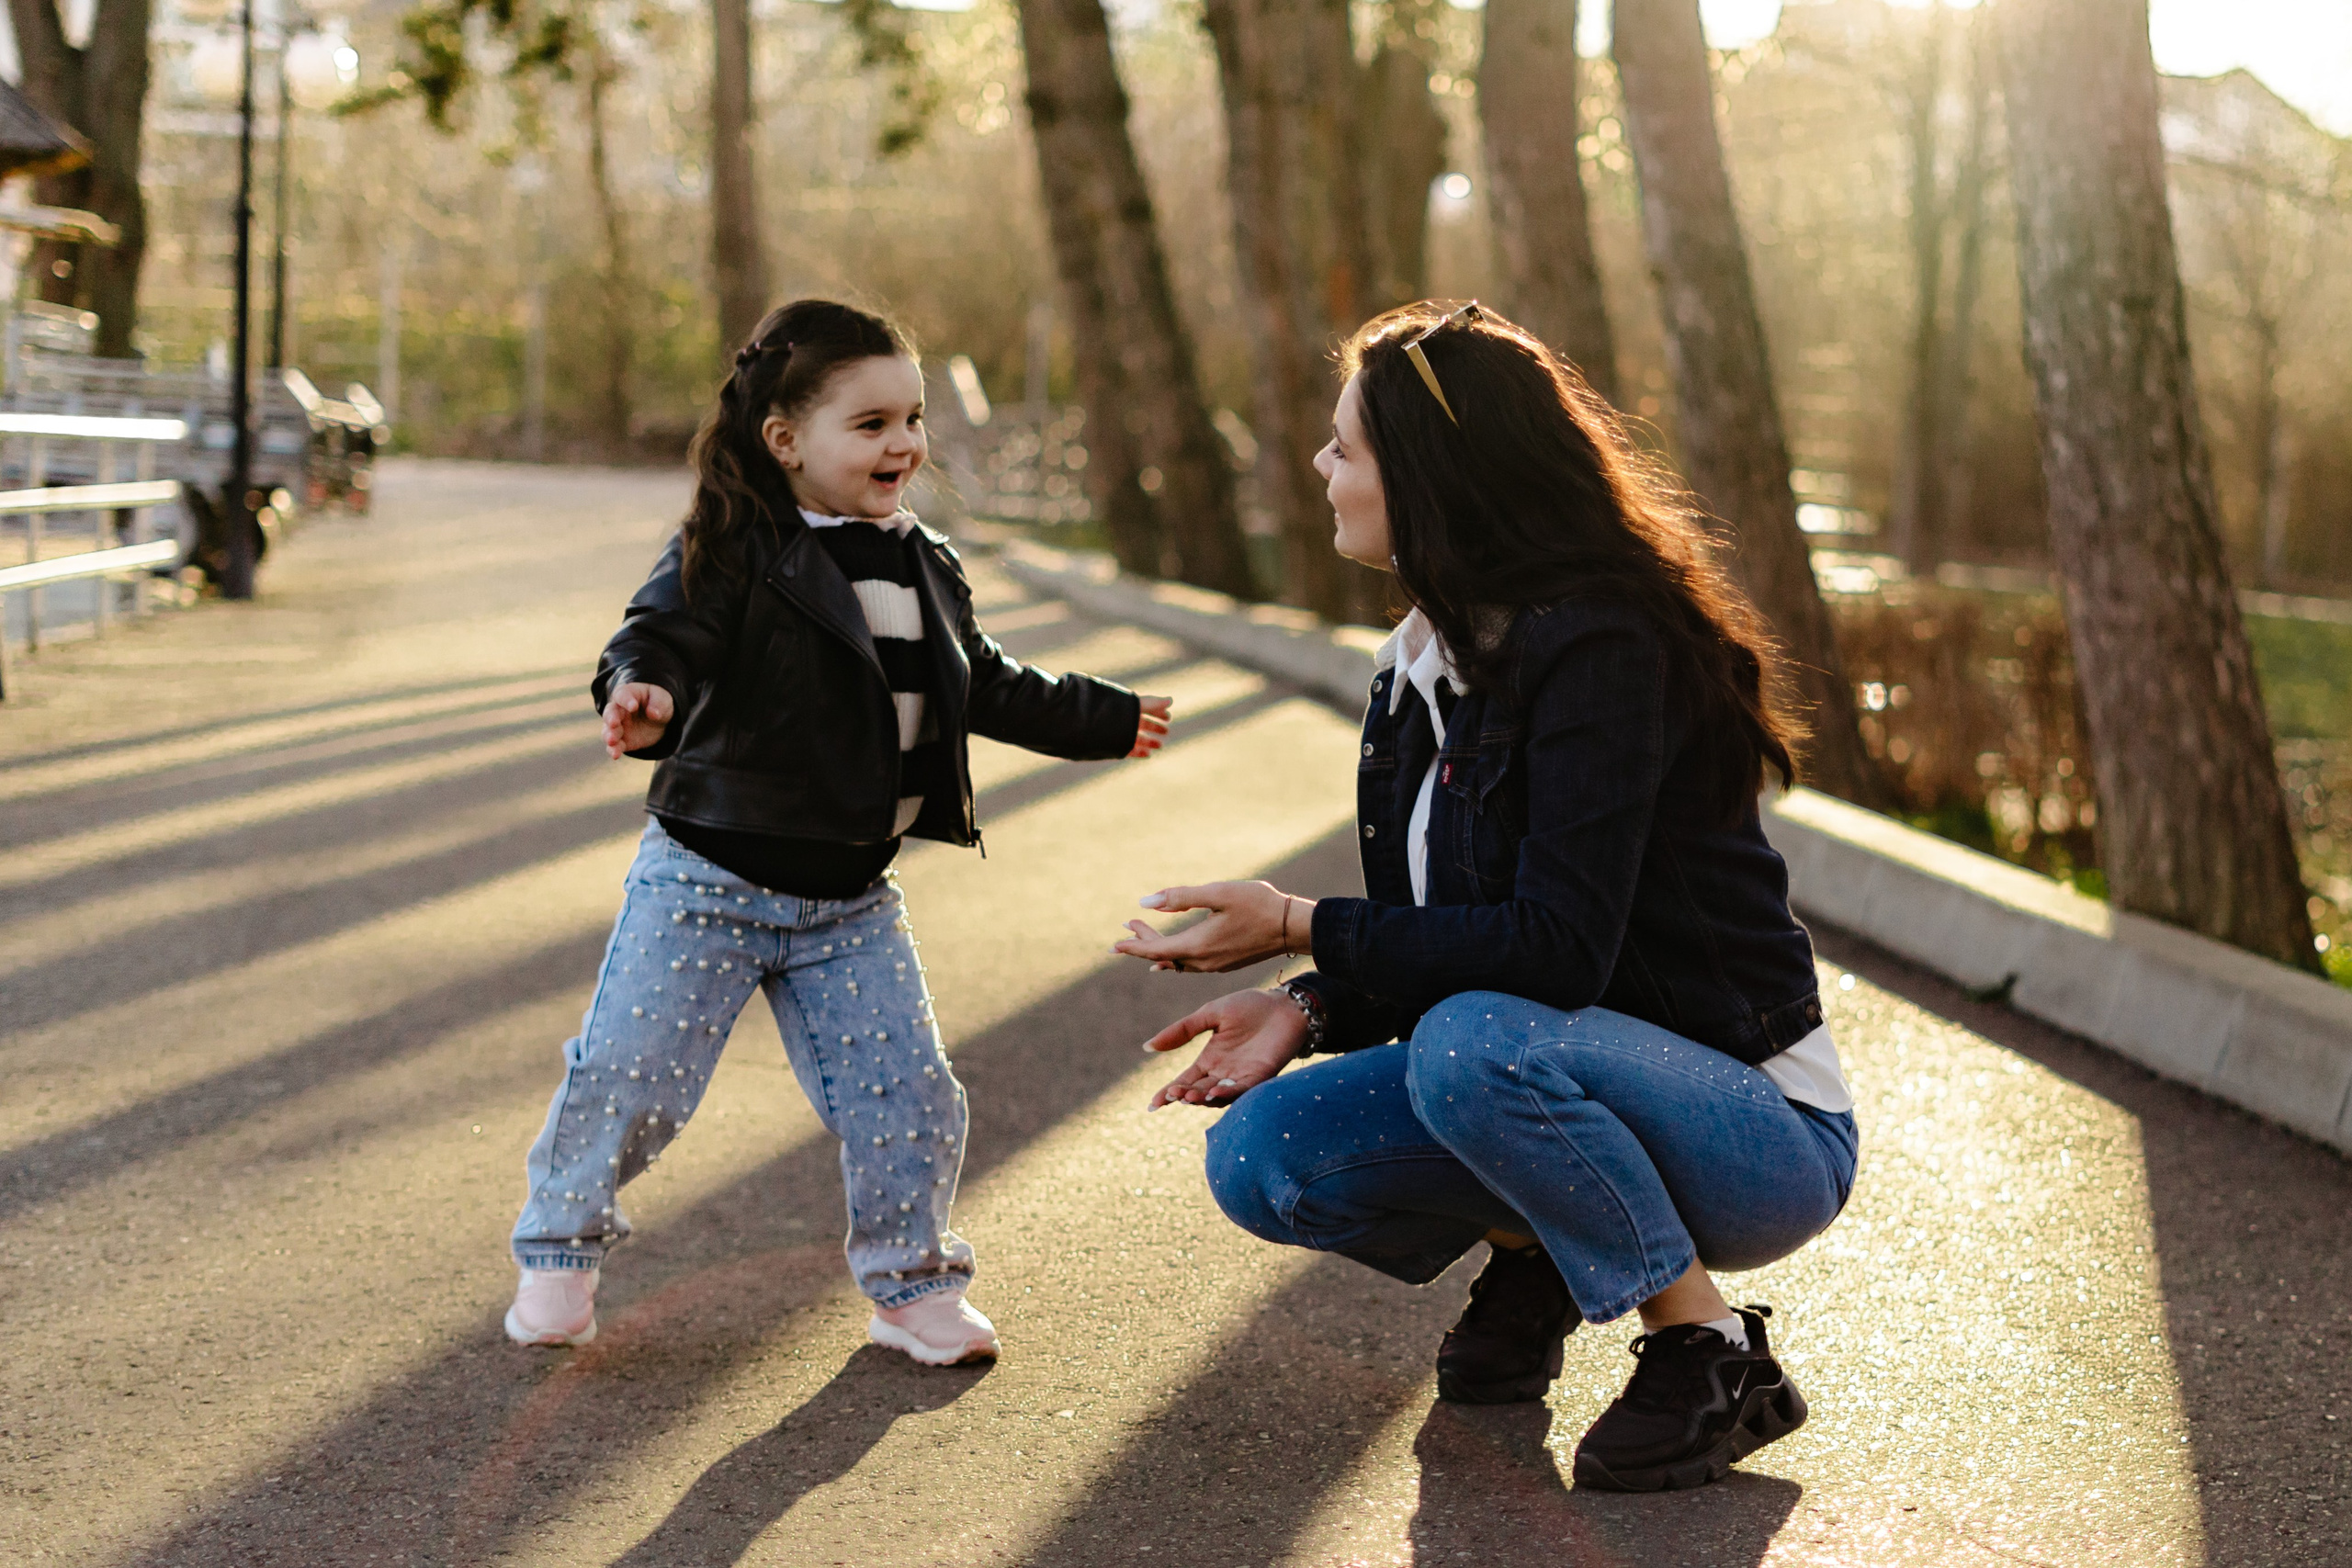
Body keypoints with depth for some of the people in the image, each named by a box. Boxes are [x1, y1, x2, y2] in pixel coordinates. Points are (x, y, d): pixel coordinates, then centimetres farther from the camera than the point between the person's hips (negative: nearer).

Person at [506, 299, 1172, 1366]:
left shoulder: (923, 569, 8)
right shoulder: (733, 552, -13)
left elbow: (983, 686, 21)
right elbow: (666, 632, -26)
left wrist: (1107, 720, 30)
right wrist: (641, 694, -50)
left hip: (850, 898, 5)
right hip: (707, 878, -5)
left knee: (908, 1093, 3)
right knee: (629, 1073, -2)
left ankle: (913, 1284, 21)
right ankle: (560, 1254, 20)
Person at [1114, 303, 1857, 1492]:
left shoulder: (1600, 649, -22)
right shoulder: (1420, 665, 5)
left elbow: (1556, 949, -29)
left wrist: (1303, 928, -25)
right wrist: (1309, 1009, -6)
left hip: (1762, 1131, -7)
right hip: (1549, 1066, 7)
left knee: (1472, 1044, -36)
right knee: (1260, 1154, -10)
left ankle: (1712, 1358, -14)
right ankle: (1529, 1254, 14)